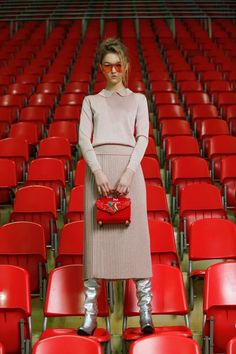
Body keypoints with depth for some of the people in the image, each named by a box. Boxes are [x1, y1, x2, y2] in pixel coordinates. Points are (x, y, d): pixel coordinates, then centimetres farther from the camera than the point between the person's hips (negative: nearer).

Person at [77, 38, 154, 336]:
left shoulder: (137, 99, 17)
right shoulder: (91, 101, 18)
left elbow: (143, 137, 4)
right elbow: (83, 138, 5)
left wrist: (129, 172, -12)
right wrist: (97, 172, -12)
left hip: (128, 166, 0)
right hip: (98, 168, 1)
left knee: (135, 234, -6)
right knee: (95, 234, -4)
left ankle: (145, 311, -4)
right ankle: (90, 313, -2)